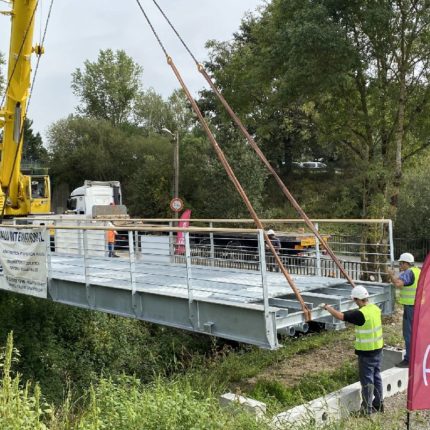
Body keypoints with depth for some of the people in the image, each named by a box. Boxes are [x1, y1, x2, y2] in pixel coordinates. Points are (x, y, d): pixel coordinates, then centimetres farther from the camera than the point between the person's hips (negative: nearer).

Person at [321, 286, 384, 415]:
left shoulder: (361, 314, -23)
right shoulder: (376, 309, 1)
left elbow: (340, 316, -24)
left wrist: (327, 307, -12)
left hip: (366, 352, -8)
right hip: (378, 349, 8)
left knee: (367, 379, 1)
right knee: (376, 376, 18)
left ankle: (367, 408, 9)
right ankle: (379, 404, 29)